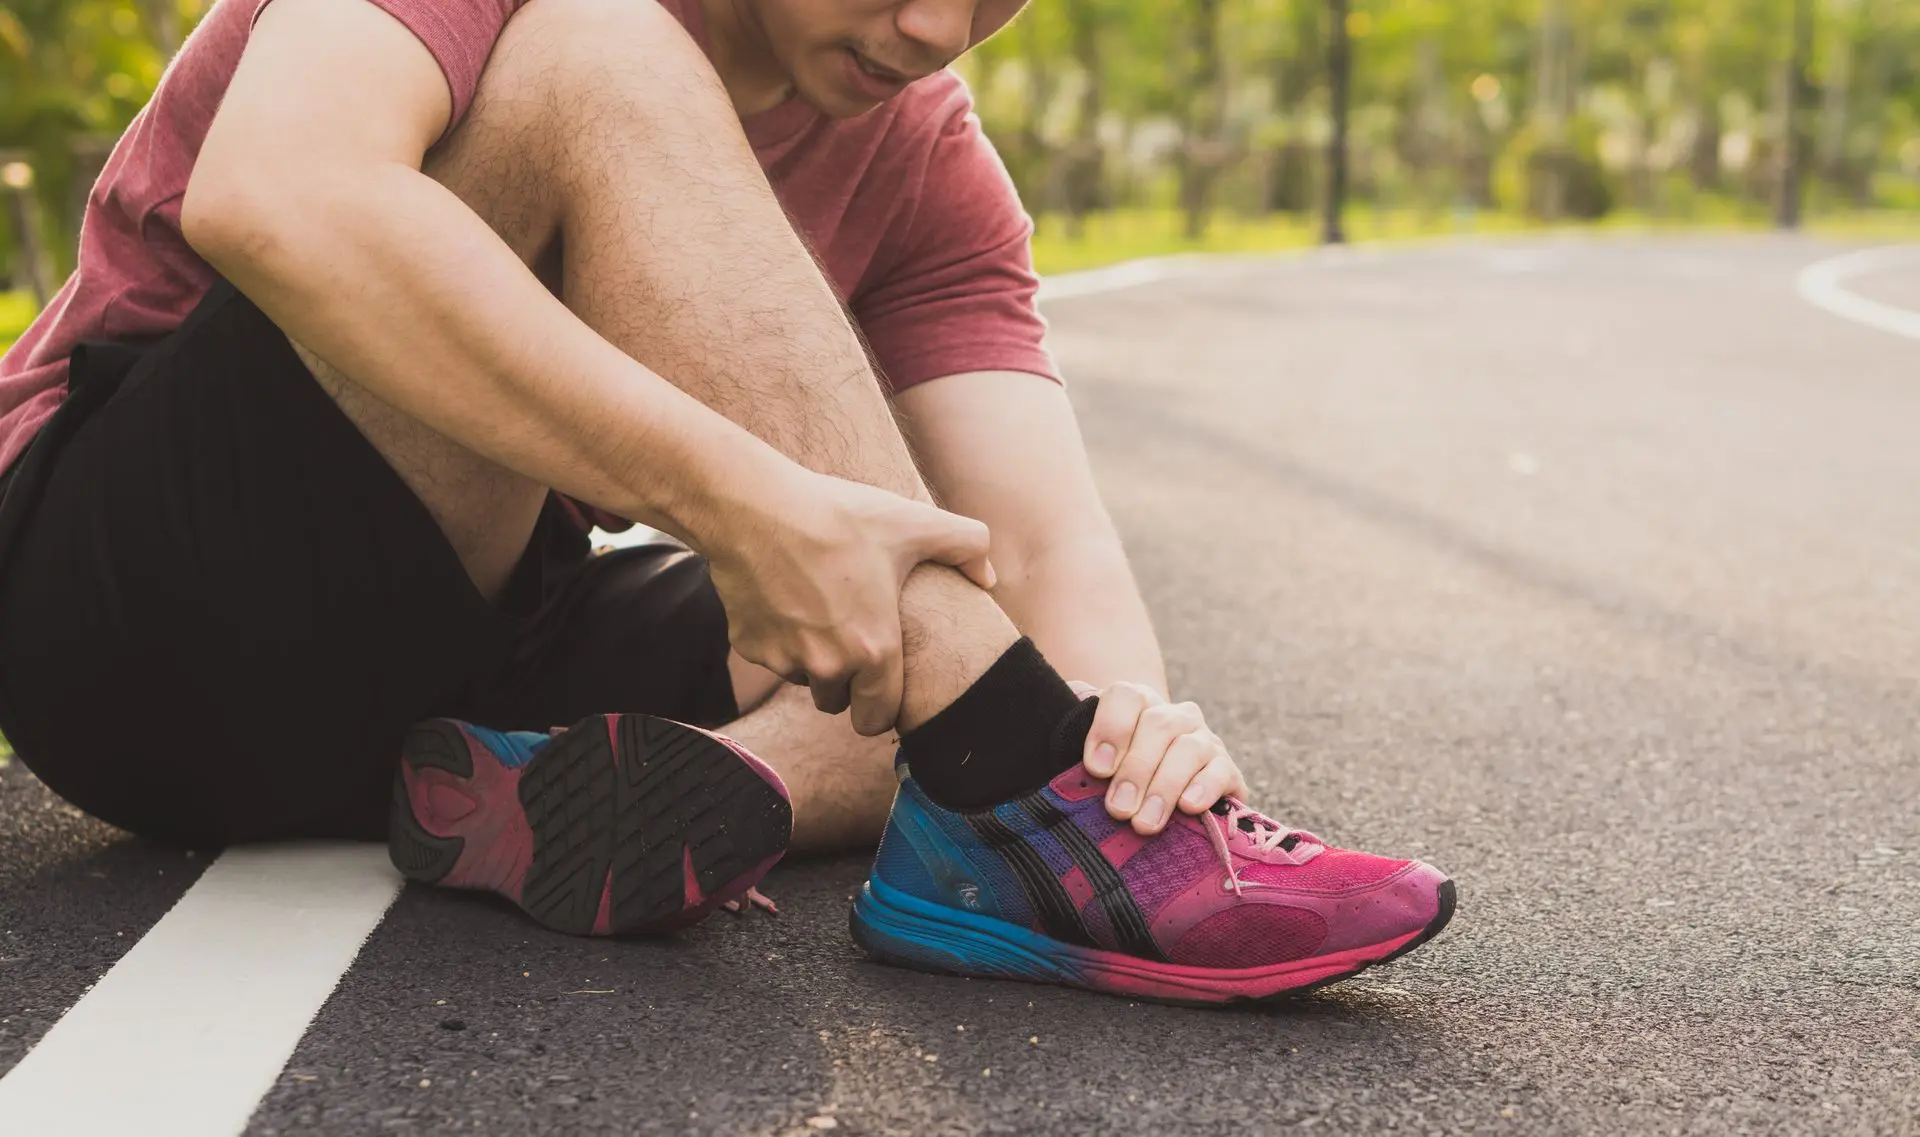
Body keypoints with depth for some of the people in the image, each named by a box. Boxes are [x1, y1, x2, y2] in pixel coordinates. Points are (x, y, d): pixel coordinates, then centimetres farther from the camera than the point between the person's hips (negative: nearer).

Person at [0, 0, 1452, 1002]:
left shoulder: (927, 167, 2)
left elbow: (1044, 537, -9)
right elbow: (273, 195, -35)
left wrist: (1132, 715, -32)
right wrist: (745, 499, -40)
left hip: (462, 652, 6)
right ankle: (1025, 793, -33)